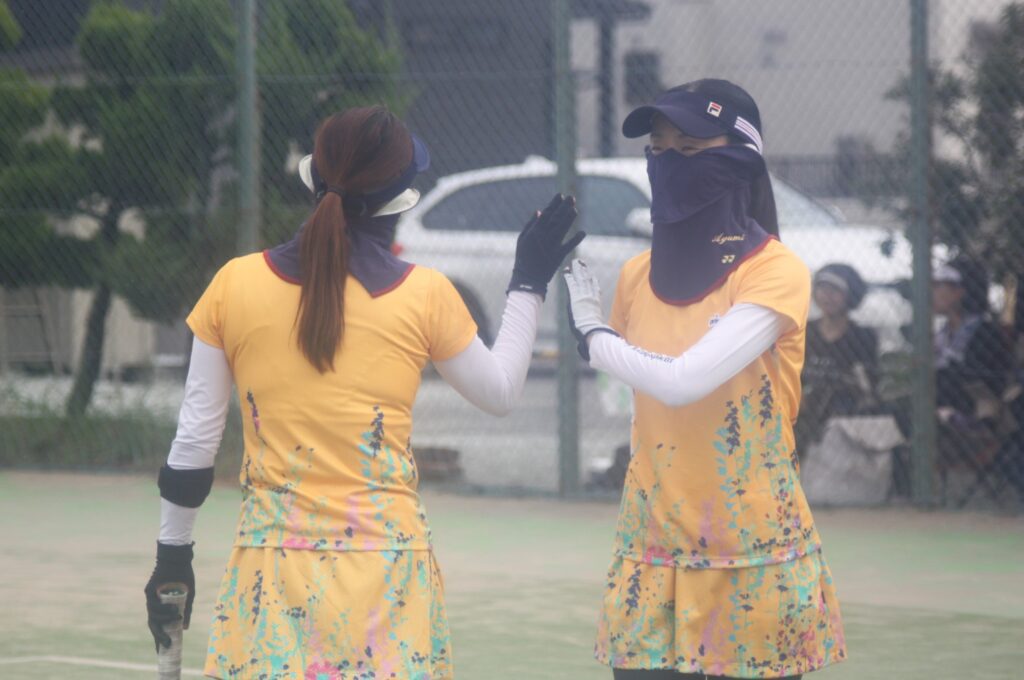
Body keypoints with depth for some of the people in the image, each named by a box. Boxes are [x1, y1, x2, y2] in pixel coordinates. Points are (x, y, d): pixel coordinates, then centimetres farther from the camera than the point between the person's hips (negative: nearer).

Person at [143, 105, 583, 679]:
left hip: (274, 574, 1)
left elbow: (194, 441, 5)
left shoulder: (236, 284, 1)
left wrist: (173, 554, 16)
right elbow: (501, 393, 16)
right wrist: (530, 283, 27)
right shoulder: (426, 296, -1)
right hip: (386, 562, -1)